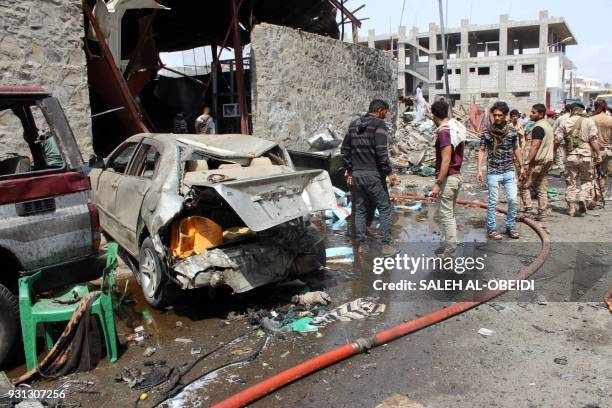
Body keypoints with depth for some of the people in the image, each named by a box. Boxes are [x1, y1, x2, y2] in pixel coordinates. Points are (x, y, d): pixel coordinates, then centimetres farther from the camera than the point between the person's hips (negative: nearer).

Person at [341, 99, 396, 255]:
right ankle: (385, 245, 5)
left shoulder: (354, 124, 12)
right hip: (373, 174, -6)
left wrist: (349, 170, 18)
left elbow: (344, 149, 14)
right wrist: (388, 171, -11)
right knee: (384, 208, 5)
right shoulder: (379, 124, -8)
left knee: (360, 210, 13)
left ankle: (360, 244, 17)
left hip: (356, 174, 6)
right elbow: (381, 151, -17)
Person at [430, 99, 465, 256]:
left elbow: (446, 160, -23)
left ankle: (450, 247, 7)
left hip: (447, 178, -10)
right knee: (449, 212, 18)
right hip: (457, 175, 10)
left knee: (445, 214, 0)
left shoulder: (443, 132, -19)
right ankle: (449, 243, 27)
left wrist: (438, 183, -21)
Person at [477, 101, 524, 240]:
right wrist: (479, 170, -7)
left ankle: (510, 226, 18)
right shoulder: (487, 132, -5)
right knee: (492, 202, 3)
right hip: (493, 172, -2)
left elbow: (516, 149, 12)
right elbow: (482, 151, 0)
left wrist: (521, 166, 13)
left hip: (509, 171, 2)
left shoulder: (512, 130, 2)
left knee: (513, 199, 1)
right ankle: (491, 228, 15)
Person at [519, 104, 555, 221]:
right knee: (542, 188, 10)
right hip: (547, 161, 10)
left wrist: (527, 162, -25)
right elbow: (552, 144, 23)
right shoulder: (548, 125, 16)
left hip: (537, 161, -10)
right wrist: (551, 158, 26)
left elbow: (534, 146, -23)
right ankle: (542, 213, 11)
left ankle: (528, 208, -6)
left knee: (524, 185, -1)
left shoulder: (538, 127, -16)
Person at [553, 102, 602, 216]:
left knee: (570, 183, 9)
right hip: (585, 156, -1)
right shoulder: (589, 121, -1)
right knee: (587, 180, 15)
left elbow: (557, 140, 1)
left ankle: (571, 209, 11)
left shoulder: (565, 123, 4)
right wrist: (598, 154, -2)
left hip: (570, 156, 1)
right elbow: (593, 140, -7)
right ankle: (583, 198, -11)